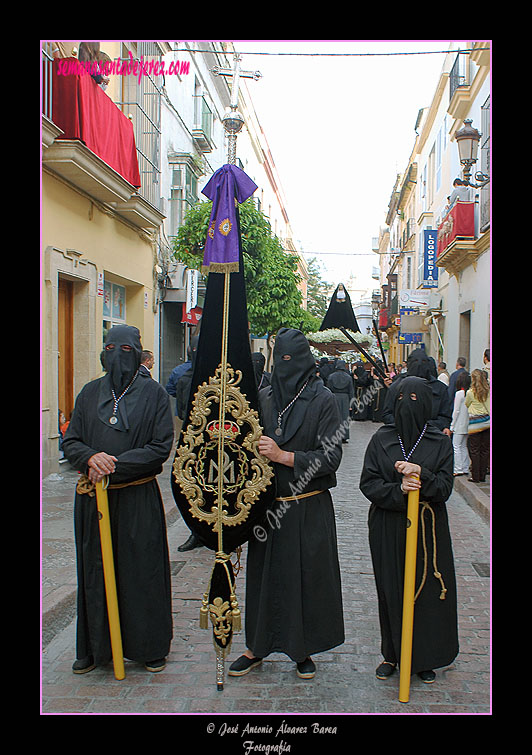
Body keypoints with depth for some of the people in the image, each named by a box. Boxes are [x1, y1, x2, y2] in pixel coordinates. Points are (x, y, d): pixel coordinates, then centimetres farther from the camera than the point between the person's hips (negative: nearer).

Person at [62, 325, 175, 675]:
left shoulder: (154, 394, -2)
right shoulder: (90, 393, 8)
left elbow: (161, 447, -8)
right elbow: (70, 441, 7)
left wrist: (115, 465, -17)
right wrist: (91, 457, -16)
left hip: (139, 501, -3)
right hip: (93, 499, 3)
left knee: (142, 571, 5)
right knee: (95, 571, 11)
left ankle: (150, 646, 22)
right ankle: (95, 647, 26)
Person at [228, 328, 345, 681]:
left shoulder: (322, 399, -8)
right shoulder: (264, 398, 4)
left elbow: (331, 456, -12)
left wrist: (284, 456, -20)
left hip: (309, 509, -3)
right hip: (268, 505, 4)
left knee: (307, 576, 7)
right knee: (264, 575, 12)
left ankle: (304, 650, 25)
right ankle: (257, 647, 27)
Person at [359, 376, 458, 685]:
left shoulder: (440, 442, -1)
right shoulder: (382, 439, 0)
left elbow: (445, 487, -6)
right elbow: (368, 483, -3)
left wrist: (421, 474, -24)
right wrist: (398, 489, -20)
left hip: (428, 528, 0)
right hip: (388, 529, 0)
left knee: (427, 592, 5)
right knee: (391, 592, 7)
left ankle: (425, 658, 23)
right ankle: (392, 654, 24)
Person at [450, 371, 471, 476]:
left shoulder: (459, 393, -14)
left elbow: (456, 411, -11)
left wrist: (452, 426, -4)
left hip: (459, 425, -7)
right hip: (467, 425, 7)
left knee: (456, 446, -2)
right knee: (464, 446, 15)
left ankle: (458, 469, -4)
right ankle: (465, 468, 18)